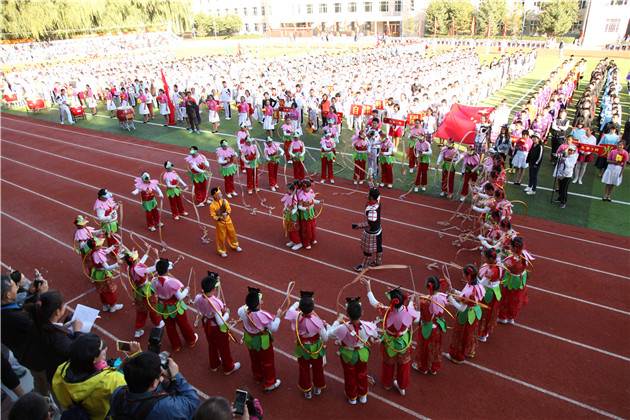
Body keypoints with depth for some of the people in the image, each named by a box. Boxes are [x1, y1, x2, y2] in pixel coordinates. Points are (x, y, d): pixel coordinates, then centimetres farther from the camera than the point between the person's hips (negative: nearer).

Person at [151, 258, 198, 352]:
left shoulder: (154, 282, -19)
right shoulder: (172, 282, -35)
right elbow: (180, 297, -25)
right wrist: (186, 290, -7)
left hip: (163, 308, 4)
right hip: (175, 308, -4)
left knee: (170, 327, 25)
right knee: (184, 325, 21)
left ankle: (176, 346, 45)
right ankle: (191, 341, 45)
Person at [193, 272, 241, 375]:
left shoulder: (198, 298, -21)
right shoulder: (215, 303, -40)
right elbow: (221, 322, -34)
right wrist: (227, 313, -19)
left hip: (207, 326, 6)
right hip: (218, 329, -6)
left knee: (212, 345, 31)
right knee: (224, 348, 20)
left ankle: (214, 365, 55)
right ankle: (228, 368, 43)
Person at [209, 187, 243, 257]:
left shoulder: (224, 201, -8)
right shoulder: (212, 206, -19)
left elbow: (229, 209, -2)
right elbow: (213, 216, -13)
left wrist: (226, 213, -23)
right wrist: (220, 219, -28)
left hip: (228, 220, 4)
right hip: (220, 223, -4)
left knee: (232, 233, 18)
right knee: (221, 237, 7)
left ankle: (235, 246, 42)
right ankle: (222, 251, 25)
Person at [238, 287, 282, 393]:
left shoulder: (243, 310, -23)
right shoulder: (263, 315, -38)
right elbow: (274, 328, -26)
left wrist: (251, 303, 9)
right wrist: (277, 316, -14)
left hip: (249, 339, 6)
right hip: (262, 341, -5)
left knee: (255, 359, 30)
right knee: (267, 362, 19)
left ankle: (258, 377, 56)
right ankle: (269, 384, 36)